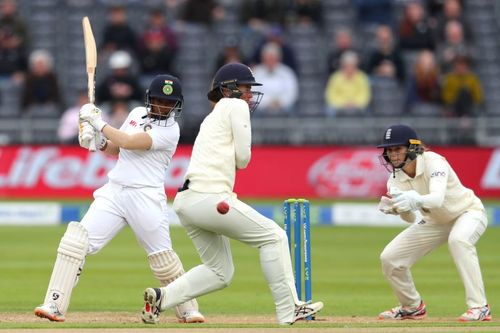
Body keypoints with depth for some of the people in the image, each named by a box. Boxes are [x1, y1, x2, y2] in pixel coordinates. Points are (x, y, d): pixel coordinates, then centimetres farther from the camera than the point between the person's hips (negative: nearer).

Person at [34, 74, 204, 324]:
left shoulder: (170, 130, -9)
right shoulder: (137, 114, 14)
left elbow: (128, 142, -18)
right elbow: (114, 149, 23)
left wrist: (99, 123, -7)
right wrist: (96, 138, 2)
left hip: (146, 197, -5)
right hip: (113, 191, 5)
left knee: (163, 257, -2)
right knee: (76, 240, -11)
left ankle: (188, 310, 20)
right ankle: (55, 305, -14)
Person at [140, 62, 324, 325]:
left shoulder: (212, 117, 28)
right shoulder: (235, 106, 1)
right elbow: (242, 158, -2)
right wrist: (237, 161, 17)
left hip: (186, 201, 9)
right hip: (209, 197, -9)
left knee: (220, 272, 16)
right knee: (273, 236, 1)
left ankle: (161, 297, 1)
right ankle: (289, 310, -2)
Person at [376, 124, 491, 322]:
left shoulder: (433, 162, -31)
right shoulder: (396, 178, -14)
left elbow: (437, 199, -49)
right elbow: (410, 218, -23)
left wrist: (415, 200, -69)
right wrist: (394, 208, -45)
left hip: (468, 212, -6)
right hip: (434, 222, 6)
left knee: (458, 240, -40)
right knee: (390, 258, -3)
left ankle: (479, 307, -34)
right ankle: (412, 307, 24)